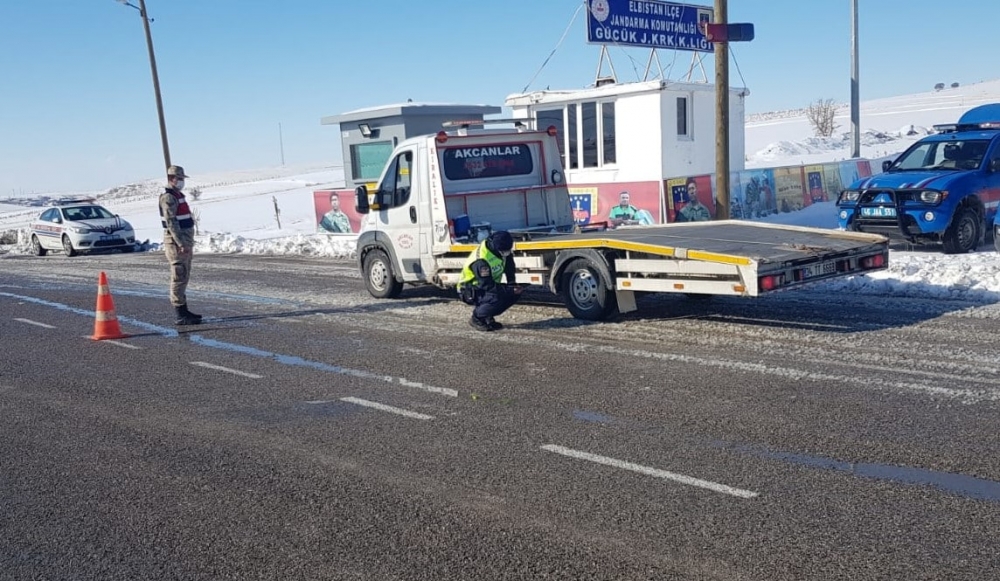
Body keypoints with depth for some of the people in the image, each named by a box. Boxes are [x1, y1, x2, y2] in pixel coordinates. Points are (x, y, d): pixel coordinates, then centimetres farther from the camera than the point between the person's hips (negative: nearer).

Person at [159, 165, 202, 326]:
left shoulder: (179, 195, 18)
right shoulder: (168, 198, -13)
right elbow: (171, 222, -21)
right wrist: (181, 243, -25)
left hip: (184, 243, 10)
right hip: (176, 244, -10)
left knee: (183, 278, 14)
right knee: (179, 278, -9)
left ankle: (184, 311, 22)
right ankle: (181, 316, -7)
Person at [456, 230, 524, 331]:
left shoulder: (501, 248, -11)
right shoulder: (480, 260, -34)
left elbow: (509, 264, 5)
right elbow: (487, 286, -31)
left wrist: (512, 284, -6)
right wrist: (509, 290, -29)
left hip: (487, 286, 9)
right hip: (471, 292, -9)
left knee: (516, 293, -3)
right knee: (496, 299, -35)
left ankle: (488, 317, 7)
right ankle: (476, 318, -8)